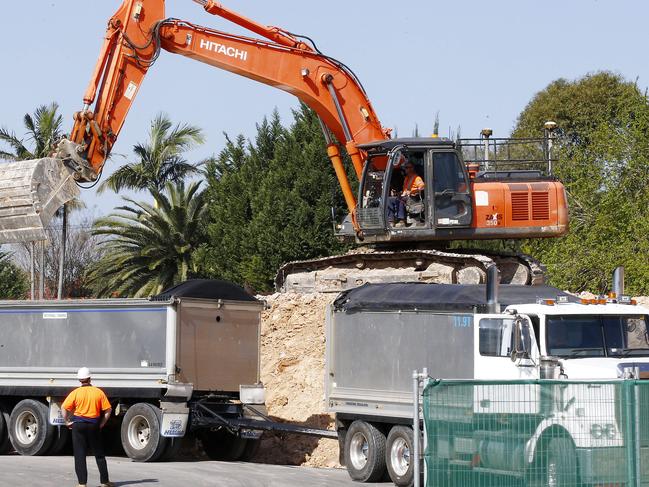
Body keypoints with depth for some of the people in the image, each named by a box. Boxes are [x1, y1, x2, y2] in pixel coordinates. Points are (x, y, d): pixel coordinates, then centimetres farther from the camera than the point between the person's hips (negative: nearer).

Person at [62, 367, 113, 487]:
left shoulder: (76, 393, -6)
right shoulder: (98, 392, -1)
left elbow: (64, 407, -12)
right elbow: (108, 409, -2)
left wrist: (67, 421, -2)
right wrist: (102, 423, 6)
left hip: (78, 424, -2)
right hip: (94, 425, 2)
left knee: (80, 455, 3)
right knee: (99, 454, 13)